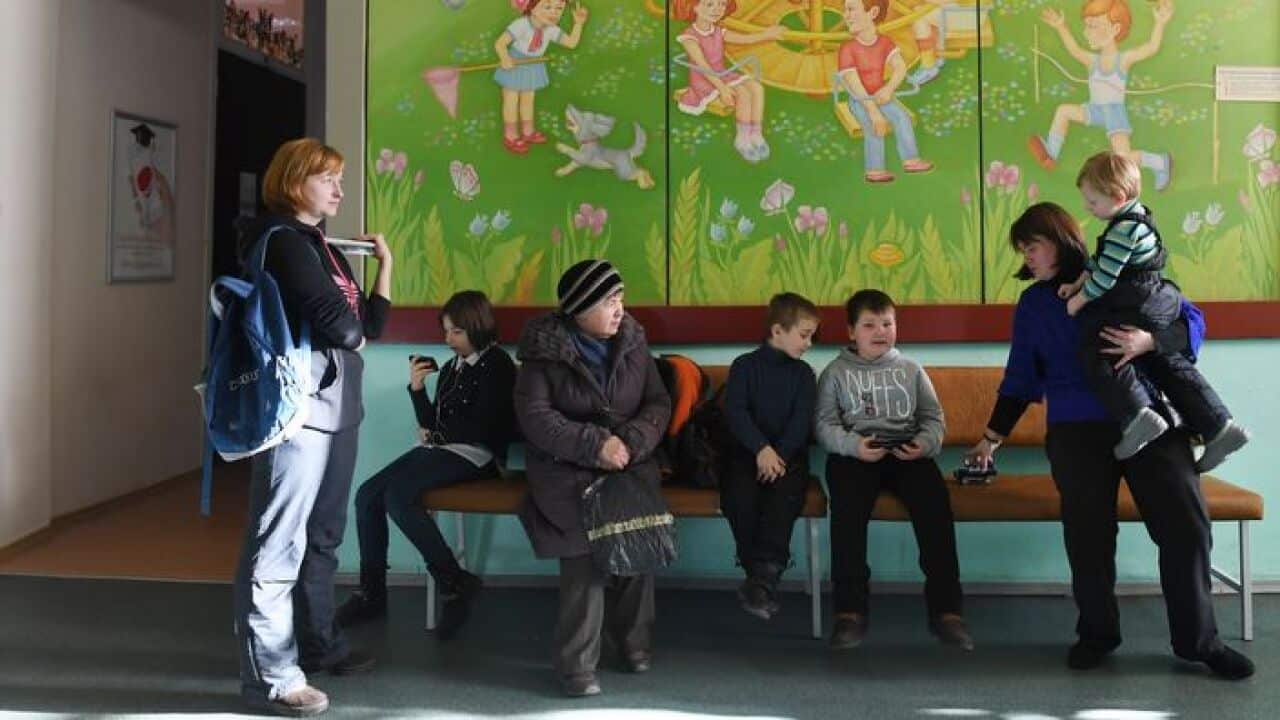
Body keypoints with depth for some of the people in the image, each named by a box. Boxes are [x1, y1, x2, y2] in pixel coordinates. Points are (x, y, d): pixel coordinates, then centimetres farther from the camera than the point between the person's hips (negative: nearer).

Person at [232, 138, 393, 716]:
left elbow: (371, 326, 15)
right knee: (280, 542, -8)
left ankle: (317, 643, 29)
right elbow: (338, 323, -18)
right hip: (298, 407, -10)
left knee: (322, 535, 17)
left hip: (337, 407, 10)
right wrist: (352, 332, 4)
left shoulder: (326, 248, 18)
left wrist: (385, 263, 9)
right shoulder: (281, 240, -9)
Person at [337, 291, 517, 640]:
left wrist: (438, 432, 0)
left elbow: (483, 430, -14)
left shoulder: (497, 365, -6)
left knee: (397, 496, -27)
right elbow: (429, 423, 16)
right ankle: (372, 592, -3)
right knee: (367, 494, -10)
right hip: (438, 451, 8)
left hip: (473, 456, -8)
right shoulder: (452, 366, 16)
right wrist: (417, 388, 0)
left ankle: (456, 584, -20)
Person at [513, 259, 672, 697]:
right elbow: (534, 416, -12)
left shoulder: (632, 342, 8)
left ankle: (633, 641, 5)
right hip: (566, 470, -3)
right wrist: (595, 445, -20)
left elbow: (659, 404, 6)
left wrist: (631, 441, -15)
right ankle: (576, 664, -12)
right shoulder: (544, 350, -5)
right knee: (585, 548, -24)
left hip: (630, 465, 4)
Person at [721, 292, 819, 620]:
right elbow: (735, 412, -7)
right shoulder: (744, 366, 6)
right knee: (739, 496, -30)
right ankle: (765, 577, -18)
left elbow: (802, 421, -1)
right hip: (748, 451, -1)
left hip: (789, 454, 1)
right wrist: (761, 448, -22)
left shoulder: (803, 373, 12)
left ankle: (764, 577, -32)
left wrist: (779, 454, -18)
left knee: (784, 495, -31)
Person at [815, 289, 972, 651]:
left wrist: (924, 443, -8)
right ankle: (850, 608, -27)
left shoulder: (910, 369, 19)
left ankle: (946, 607, -23)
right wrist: (853, 445, -17)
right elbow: (824, 424, 3)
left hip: (906, 451, 2)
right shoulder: (836, 372, 12)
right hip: (854, 452, -1)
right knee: (848, 505, -33)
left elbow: (934, 417, 15)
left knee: (935, 501, -28)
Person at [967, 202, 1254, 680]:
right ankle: (1096, 633, 18)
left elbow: (1191, 323, 2)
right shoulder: (1032, 303, 12)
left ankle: (1199, 640, 12)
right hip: (1076, 431, 1)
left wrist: (1151, 340, -18)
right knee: (1088, 536, -2)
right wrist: (992, 437, 14)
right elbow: (1021, 377, 16)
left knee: (1186, 526, -3)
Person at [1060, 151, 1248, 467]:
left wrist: (1080, 299, -4)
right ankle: (1218, 426, 14)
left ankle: (1137, 415, -28)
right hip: (1160, 301, 10)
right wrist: (1077, 284, 19)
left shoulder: (1124, 229, -19)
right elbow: (1099, 260, 22)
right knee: (1167, 362, 15)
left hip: (1138, 306, -10)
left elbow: (1105, 276, -18)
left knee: (1096, 351, -12)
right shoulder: (1135, 217, 13)